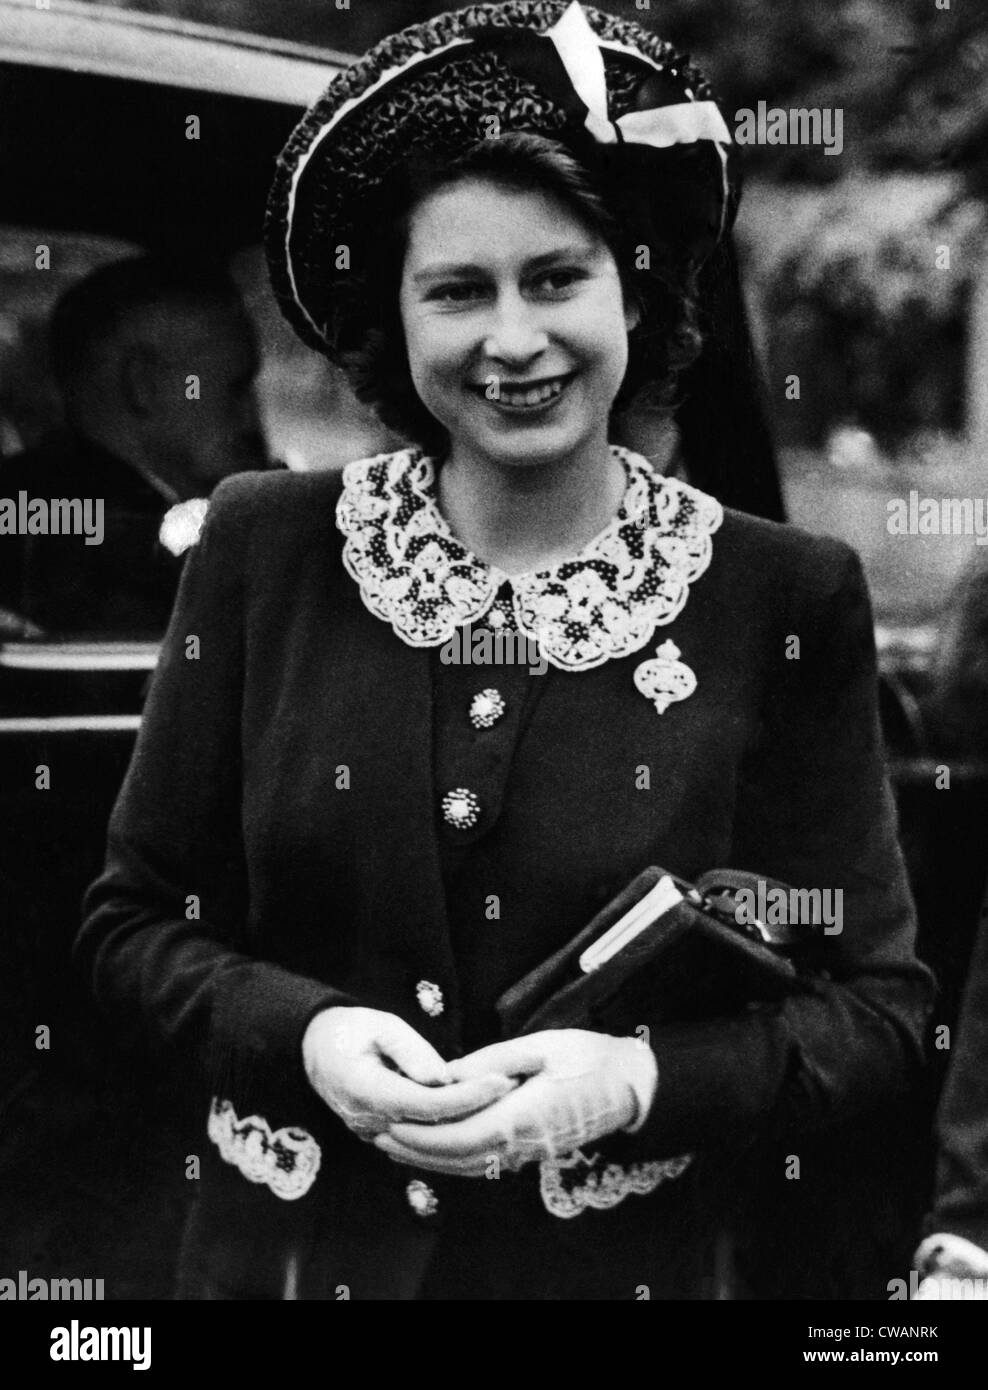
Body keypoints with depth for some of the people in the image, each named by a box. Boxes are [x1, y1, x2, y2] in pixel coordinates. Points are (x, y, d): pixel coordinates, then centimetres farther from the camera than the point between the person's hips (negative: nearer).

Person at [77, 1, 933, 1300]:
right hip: (285, 1251, 1)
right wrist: (308, 1034, -17)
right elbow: (132, 925, 0)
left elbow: (875, 1005, -5)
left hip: (624, 1264, -1)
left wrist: (634, 1078, -20)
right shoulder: (263, 549, -6)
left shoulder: (784, 597, -9)